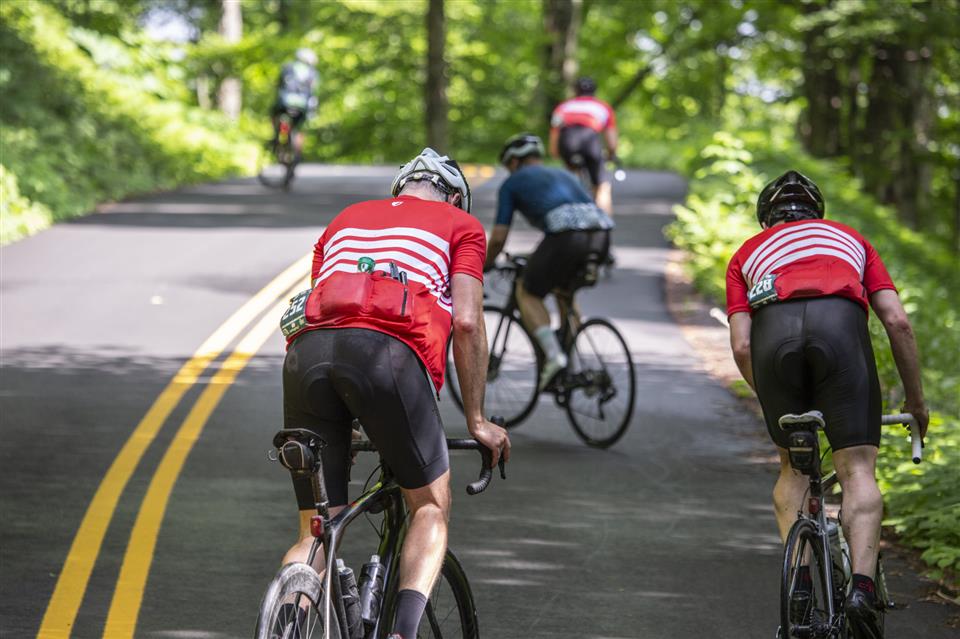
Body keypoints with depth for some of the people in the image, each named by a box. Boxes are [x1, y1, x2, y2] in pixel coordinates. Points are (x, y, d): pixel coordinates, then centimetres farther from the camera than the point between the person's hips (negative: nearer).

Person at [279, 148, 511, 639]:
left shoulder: (345, 220, 36)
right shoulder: (461, 225, 24)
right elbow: (467, 323, 11)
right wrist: (476, 421, 19)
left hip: (309, 350, 4)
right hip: (388, 350, -3)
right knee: (431, 507, 16)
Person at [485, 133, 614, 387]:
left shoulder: (512, 183, 21)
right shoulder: (563, 175, 38)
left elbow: (498, 237, 16)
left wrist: (484, 266, 35)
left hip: (566, 237, -6)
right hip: (601, 236, 6)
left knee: (527, 293, 16)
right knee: (564, 290, 31)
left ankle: (553, 355, -4)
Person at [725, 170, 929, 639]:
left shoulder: (748, 253, 35)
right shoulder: (849, 238, 36)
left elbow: (741, 346, 20)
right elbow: (897, 322, 22)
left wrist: (769, 400, 34)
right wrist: (915, 400, 30)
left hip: (774, 334, 1)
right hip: (840, 324, -1)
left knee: (793, 467, 20)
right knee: (858, 469, 1)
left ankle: (798, 581, 5)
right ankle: (862, 586, -18)